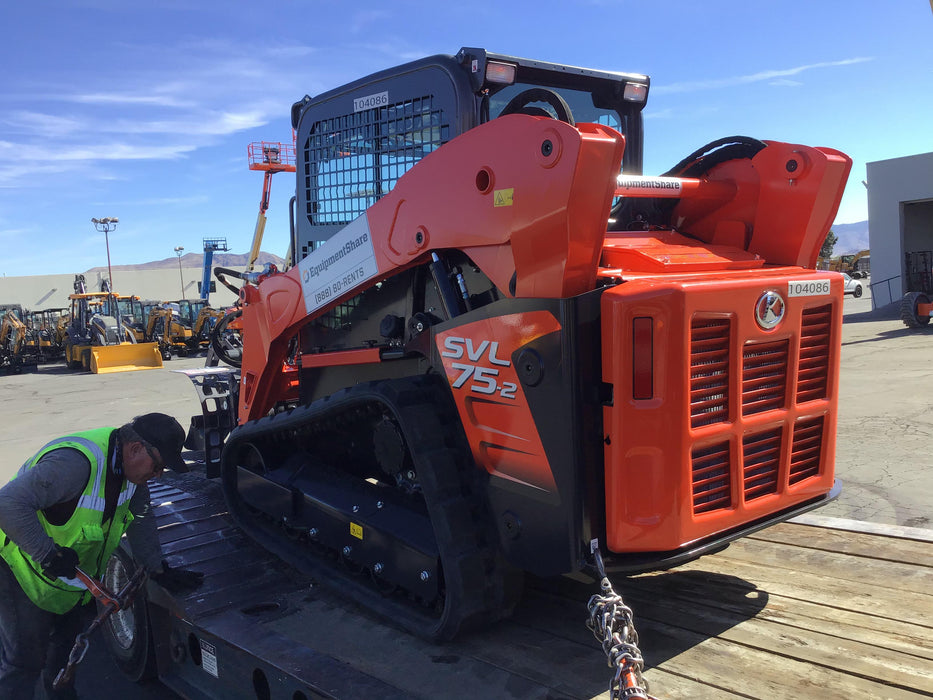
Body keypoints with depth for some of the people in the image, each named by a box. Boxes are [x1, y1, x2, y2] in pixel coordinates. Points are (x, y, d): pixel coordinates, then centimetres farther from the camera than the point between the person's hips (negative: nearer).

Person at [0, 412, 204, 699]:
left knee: (69, 635, 24)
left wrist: (158, 570, 2)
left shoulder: (128, 465, -7)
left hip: (72, 567, 9)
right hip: (25, 566, -8)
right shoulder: (76, 462, -36)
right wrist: (48, 554, -35)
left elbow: (140, 519, 4)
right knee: (25, 660, -3)